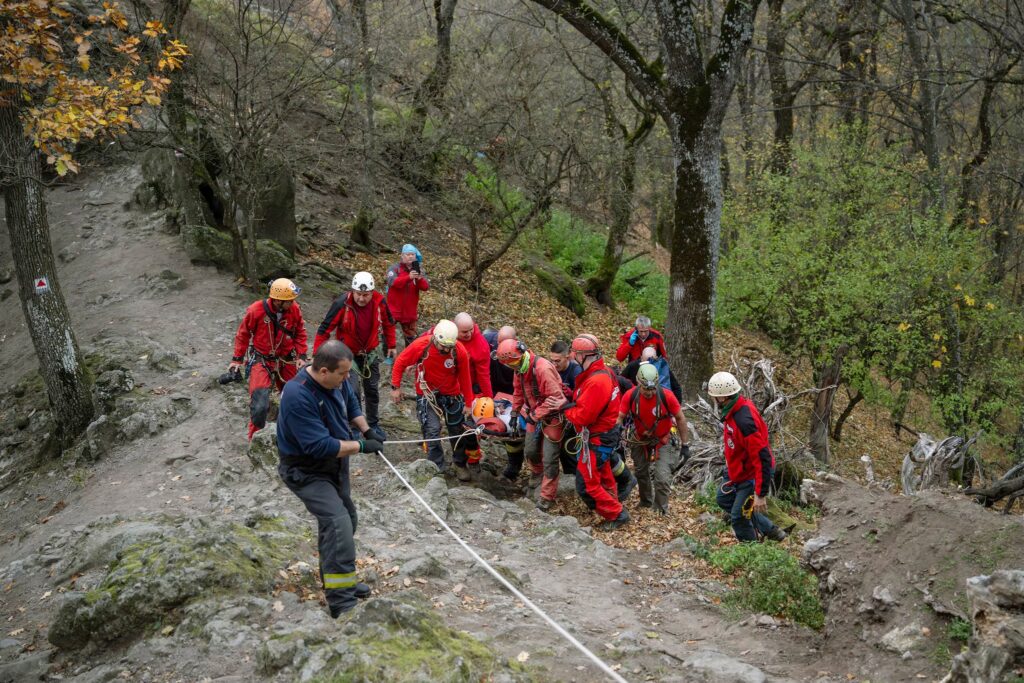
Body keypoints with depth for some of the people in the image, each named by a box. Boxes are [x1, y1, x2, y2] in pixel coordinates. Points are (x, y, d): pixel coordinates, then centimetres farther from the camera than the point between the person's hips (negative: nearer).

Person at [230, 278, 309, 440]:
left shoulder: (295, 309, -13)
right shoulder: (256, 310, -21)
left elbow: (300, 333, 3)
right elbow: (243, 334, -5)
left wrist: (301, 356, -4)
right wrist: (237, 359, 0)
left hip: (286, 360, 4)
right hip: (261, 360, -3)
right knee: (260, 404, -14)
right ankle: (255, 440, 7)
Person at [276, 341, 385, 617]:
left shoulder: (336, 381, -8)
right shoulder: (298, 396, -34)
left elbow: (351, 403, 15)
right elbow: (319, 446, -35)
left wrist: (367, 430, 1)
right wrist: (361, 446, -26)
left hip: (334, 464, 9)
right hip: (306, 471, -9)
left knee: (347, 521, 19)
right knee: (338, 524, -21)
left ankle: (339, 581, 39)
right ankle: (341, 602, -17)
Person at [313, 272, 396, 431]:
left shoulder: (379, 302, -17)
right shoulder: (342, 304, -28)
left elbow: (388, 324, 4)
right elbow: (324, 329, -19)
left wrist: (391, 345, 11)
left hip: (370, 353, 4)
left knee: (372, 390, 16)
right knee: (352, 391, -13)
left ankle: (373, 423, 36)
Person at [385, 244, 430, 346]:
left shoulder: (419, 270, 3)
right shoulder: (395, 268, -8)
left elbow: (426, 287, -7)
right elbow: (392, 282, -27)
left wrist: (420, 279, -30)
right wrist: (408, 277, -41)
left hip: (410, 310, 4)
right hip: (394, 308, -4)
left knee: (410, 336, 16)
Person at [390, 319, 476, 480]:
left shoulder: (460, 351, -22)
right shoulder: (420, 345, -25)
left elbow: (465, 378, -11)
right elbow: (400, 362, -10)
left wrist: (468, 403, -4)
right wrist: (395, 387, -8)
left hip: (451, 394, 1)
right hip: (427, 393, -1)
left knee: (457, 430, 11)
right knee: (432, 430, -8)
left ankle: (460, 464, 32)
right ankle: (437, 467, 6)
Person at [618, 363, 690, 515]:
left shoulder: (666, 396, -29)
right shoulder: (630, 396, -25)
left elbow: (680, 418, -15)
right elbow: (619, 418, -13)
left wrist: (685, 445, -10)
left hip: (662, 440, -3)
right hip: (640, 439, 3)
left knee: (662, 478, -9)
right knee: (641, 472, 19)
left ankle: (661, 512, 12)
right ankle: (646, 502, 45)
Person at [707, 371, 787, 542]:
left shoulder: (744, 421, -36)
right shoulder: (733, 409, -7)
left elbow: (763, 459, -34)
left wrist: (761, 495, -30)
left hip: (753, 474, -10)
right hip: (738, 469, 10)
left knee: (738, 516, -3)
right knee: (724, 499, 25)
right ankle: (770, 530, 31)